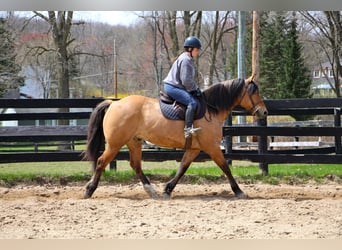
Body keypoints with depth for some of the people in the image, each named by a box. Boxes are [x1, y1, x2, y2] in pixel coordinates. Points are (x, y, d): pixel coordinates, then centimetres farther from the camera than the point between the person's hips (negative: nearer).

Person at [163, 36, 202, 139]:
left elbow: (189, 79, 24)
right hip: (172, 87, -11)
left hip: (176, 86, 11)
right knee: (192, 102, -26)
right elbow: (186, 81, -20)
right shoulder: (185, 60, -15)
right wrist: (195, 88, -7)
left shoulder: (188, 59, 19)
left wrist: (195, 88, 11)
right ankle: (188, 129, -33)